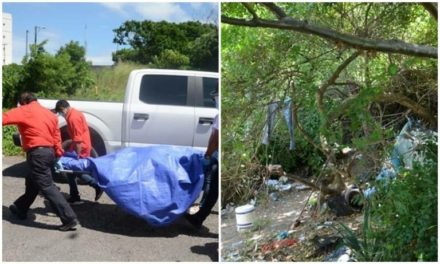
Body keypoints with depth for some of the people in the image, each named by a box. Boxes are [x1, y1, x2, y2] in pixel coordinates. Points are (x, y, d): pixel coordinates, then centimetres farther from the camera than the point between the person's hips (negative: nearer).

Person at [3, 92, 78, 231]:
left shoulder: (24, 111, -4)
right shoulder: (49, 114, 18)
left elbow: (5, 118, -13)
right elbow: (56, 136, 17)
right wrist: (58, 153, 18)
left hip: (37, 153, -9)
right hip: (49, 152, 9)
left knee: (47, 187, -9)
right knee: (32, 182, 26)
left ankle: (69, 218, -13)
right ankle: (20, 209, 44)